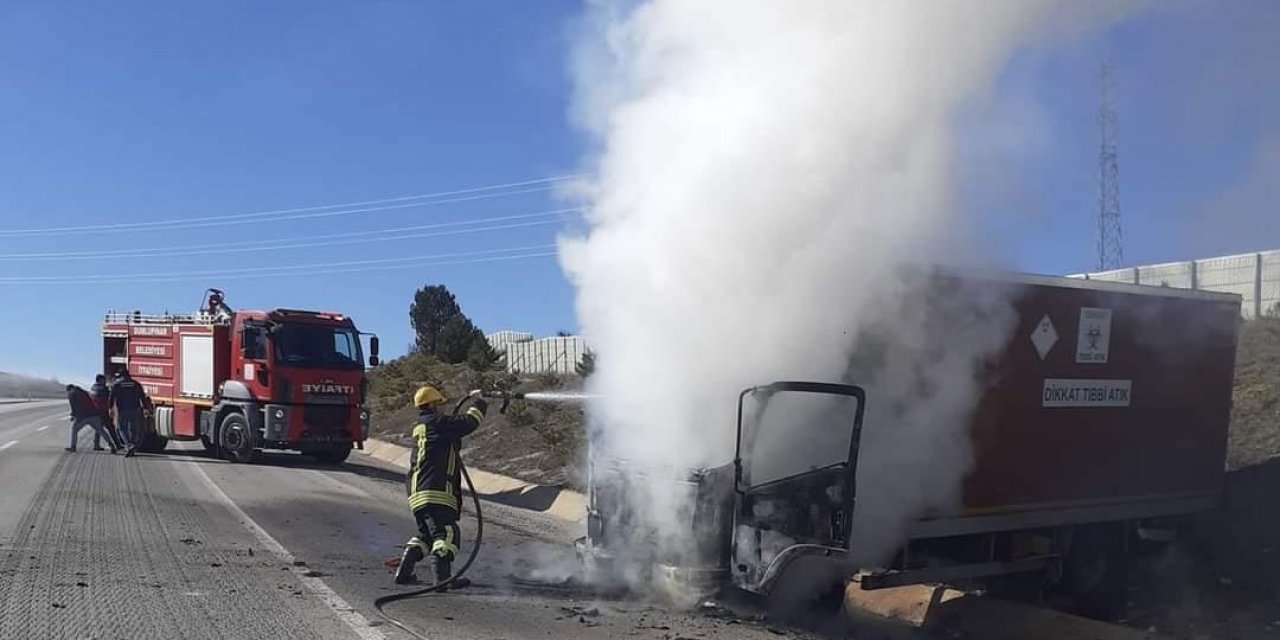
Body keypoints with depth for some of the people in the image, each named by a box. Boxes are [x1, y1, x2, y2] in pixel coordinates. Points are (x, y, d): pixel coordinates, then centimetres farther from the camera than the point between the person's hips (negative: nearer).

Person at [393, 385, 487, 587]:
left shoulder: (420, 428, 22)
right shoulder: (437, 423, -5)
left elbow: (453, 426, 31)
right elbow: (470, 423, -6)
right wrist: (479, 403, 10)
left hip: (417, 491, 10)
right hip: (435, 491, -10)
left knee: (426, 533, 20)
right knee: (446, 533, -11)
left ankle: (403, 572, 18)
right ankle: (443, 577, -18)